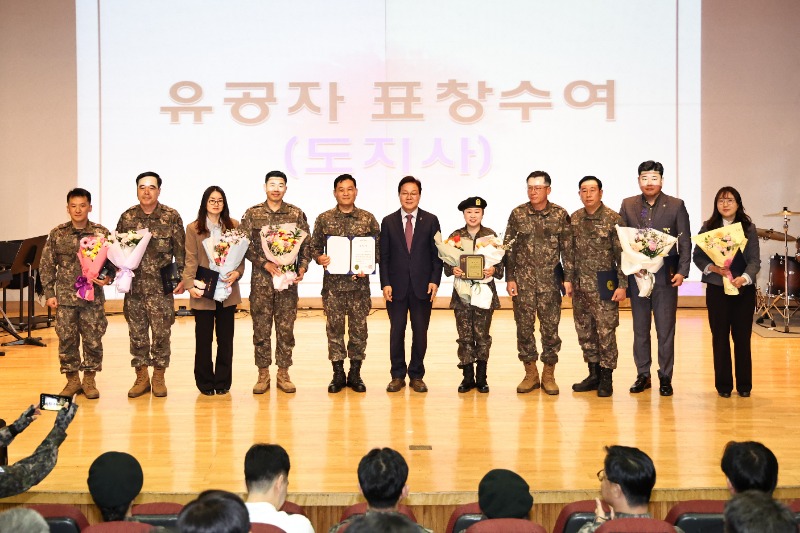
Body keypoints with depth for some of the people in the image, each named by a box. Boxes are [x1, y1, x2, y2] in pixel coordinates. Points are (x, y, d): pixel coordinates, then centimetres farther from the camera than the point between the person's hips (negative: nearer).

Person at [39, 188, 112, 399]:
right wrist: (49, 293, 2)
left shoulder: (102, 233, 0)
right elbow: (46, 265, 6)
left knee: (93, 340, 3)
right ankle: (72, 380, 17)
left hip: (93, 297, -1)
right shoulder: (57, 234, 3)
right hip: (65, 297, 1)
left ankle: (89, 380, 17)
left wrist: (107, 278, -14)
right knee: (67, 340, 4)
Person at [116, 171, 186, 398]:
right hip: (134, 285, 2)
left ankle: (159, 377, 14)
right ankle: (141, 377, 17)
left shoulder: (171, 217, 0)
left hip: (161, 285, -2)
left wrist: (182, 277, -3)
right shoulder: (127, 218, 6)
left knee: (161, 332, 1)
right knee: (137, 332, 6)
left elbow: (181, 250, 1)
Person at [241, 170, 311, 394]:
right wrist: (265, 263, -13)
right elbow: (245, 245, -2)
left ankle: (283, 373, 14)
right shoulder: (252, 214, 2)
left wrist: (303, 267, -9)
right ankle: (263, 374, 13)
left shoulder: (296, 214, 4)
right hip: (261, 280, 0)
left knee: (286, 328, 4)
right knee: (261, 328, 4)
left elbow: (306, 244, 5)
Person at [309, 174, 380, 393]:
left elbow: (378, 249, 5)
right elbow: (314, 246, 8)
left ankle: (355, 374, 15)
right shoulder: (324, 219, 4)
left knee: (359, 328, 4)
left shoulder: (368, 219, 4)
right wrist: (320, 258, -13)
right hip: (333, 283, 0)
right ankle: (338, 374, 14)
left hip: (359, 283, 0)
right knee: (334, 328, 4)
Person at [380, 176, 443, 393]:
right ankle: (397, 375, 14)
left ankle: (416, 375, 14)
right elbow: (384, 256, 5)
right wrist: (385, 283, -5)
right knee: (396, 331, 3)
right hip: (396, 286, 0)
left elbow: (437, 254, 4)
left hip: (423, 286, 0)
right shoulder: (388, 222, 6)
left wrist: (435, 281, -6)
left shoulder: (430, 220, 5)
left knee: (420, 332, 3)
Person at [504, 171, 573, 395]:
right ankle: (530, 374, 16)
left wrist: (568, 278, -3)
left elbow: (567, 249, 2)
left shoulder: (560, 215, 1)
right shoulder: (518, 214, 2)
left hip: (550, 280, -1)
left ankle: (549, 375, 14)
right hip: (523, 281, 1)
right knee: (524, 326, 4)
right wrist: (509, 278, -1)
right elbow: (509, 249, 4)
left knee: (550, 327, 1)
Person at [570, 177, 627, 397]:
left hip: (604, 285, -5)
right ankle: (594, 374, 22)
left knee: (605, 332, -1)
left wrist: (622, 285, -12)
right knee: (584, 331, 10)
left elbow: (622, 254, -8)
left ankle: (606, 378, 9)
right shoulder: (574, 219, 7)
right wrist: (568, 280, 10)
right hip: (580, 286, 5)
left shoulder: (613, 219, -7)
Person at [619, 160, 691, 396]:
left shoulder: (676, 206, 2)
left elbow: (685, 241, 0)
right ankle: (642, 375, 17)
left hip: (666, 276, -2)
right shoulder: (628, 205, 8)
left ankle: (665, 377, 9)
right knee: (640, 328, 8)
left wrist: (682, 271, -10)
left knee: (666, 329, 1)